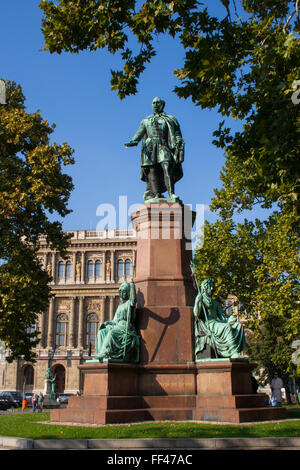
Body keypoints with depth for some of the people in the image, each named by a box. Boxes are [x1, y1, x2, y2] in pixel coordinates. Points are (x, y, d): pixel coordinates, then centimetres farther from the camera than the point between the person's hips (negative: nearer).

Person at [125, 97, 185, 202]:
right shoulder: (146, 121, 24)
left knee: (167, 167, -20)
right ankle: (157, 194, -13)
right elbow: (139, 132, 10)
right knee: (152, 170, -10)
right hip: (150, 148, 2)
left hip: (164, 147, -2)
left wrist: (179, 142, -12)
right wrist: (133, 141, -10)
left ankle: (171, 194, -29)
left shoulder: (169, 119, 19)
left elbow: (176, 134, 8)